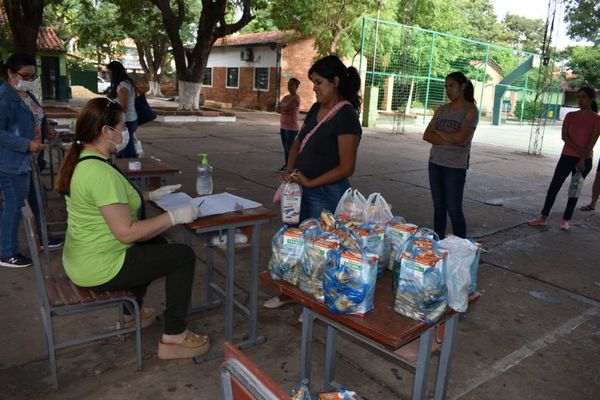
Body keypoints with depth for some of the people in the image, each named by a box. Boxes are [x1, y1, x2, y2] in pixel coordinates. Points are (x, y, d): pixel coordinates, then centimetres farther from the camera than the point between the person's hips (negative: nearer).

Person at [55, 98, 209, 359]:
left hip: (81, 258, 10)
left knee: (155, 243, 26)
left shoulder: (81, 160, 5)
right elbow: (126, 232, -29)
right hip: (100, 268, -10)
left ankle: (131, 313, 34)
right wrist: (174, 217, -21)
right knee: (183, 256, -4)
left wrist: (151, 196, 15)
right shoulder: (101, 172, -27)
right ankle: (173, 338, 6)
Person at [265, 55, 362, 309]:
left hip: (327, 194, -7)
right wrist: (289, 172, -1)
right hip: (303, 190, 8)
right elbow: (298, 143, 15)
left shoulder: (346, 116, -17)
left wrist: (310, 182, -17)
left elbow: (346, 167, -20)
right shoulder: (316, 109, 7)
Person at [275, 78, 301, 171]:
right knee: (285, 148, 12)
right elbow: (277, 108, 5)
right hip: (283, 126, 8)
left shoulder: (296, 98, -11)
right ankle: (286, 165, 20)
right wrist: (282, 111, -15)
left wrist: (280, 105, 0)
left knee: (289, 148, -7)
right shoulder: (286, 97, 14)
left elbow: (285, 108, -21)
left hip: (292, 128, -8)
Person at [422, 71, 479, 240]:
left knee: (454, 210, -3)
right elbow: (427, 135, 1)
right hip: (435, 163, 5)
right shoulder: (442, 109, 10)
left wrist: (439, 133, -3)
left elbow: (460, 138, -18)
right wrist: (449, 140, -12)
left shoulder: (471, 110, -5)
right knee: (438, 207, 11)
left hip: (456, 166, -5)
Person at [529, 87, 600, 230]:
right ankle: (544, 217, 4)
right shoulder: (570, 116, 4)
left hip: (585, 160, -2)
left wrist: (582, 160, -16)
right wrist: (578, 149, -18)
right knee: (554, 186, -2)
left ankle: (566, 220, 12)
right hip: (567, 156, 2)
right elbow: (564, 136, -6)